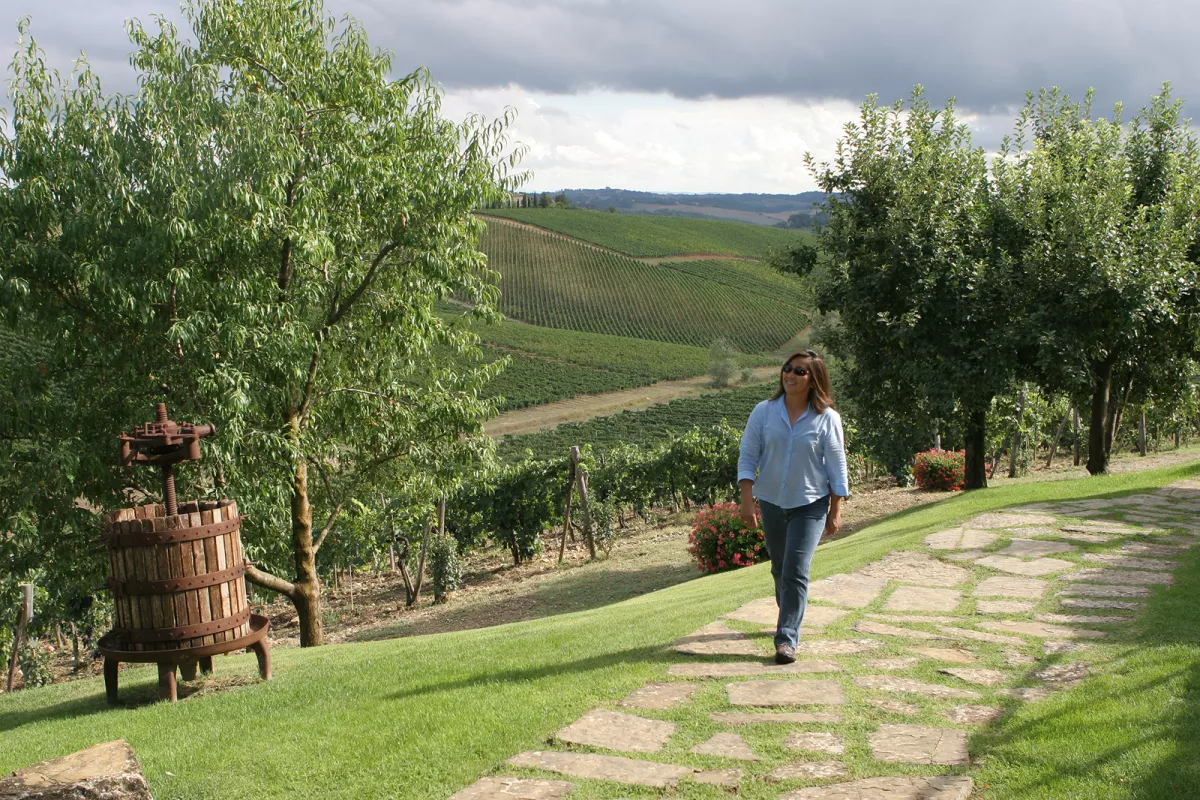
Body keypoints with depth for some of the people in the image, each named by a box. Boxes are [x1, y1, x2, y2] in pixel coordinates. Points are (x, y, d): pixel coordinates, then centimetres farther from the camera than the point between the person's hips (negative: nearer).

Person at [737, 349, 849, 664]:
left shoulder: (827, 418, -6)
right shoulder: (764, 412, -3)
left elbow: (837, 467, -2)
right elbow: (747, 457, -2)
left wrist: (835, 512, -2)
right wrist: (747, 500, -10)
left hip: (810, 505, -3)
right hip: (771, 502, 3)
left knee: (796, 571, -12)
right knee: (779, 567, 17)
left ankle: (787, 639, -8)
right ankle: (790, 615, 41)